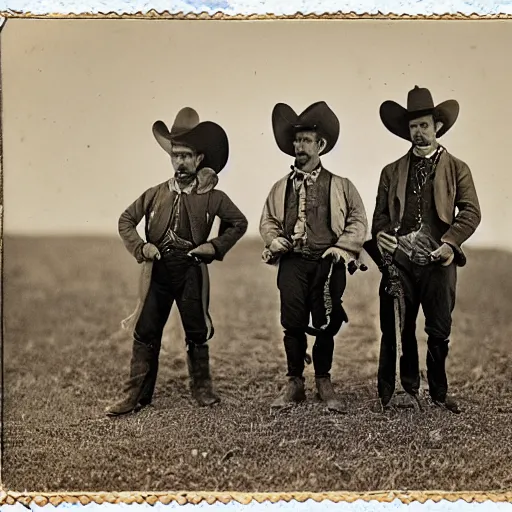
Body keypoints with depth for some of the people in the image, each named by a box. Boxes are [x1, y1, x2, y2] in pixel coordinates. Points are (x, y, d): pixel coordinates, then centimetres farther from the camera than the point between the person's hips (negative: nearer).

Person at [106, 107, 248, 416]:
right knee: (145, 332, 2)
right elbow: (126, 220, 13)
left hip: (192, 271, -1)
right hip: (157, 271, 1)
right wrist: (140, 247, -3)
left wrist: (216, 246, -1)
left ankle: (202, 388, 27)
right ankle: (137, 394, 12)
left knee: (197, 333, 9)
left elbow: (239, 223, 12)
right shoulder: (155, 194, 4)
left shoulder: (213, 197, 0)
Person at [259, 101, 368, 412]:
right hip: (293, 261, 1)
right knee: (293, 323, -3)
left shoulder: (340, 185, 9)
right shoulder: (281, 187, 15)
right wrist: (274, 239, -2)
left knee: (325, 325, 0)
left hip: (328, 262, -1)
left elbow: (358, 220, 7)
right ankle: (295, 384, 13)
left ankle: (324, 384, 19)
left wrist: (343, 247, -7)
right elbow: (268, 219, 19)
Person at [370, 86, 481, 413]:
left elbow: (471, 211, 1)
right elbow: (381, 213, 15)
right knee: (397, 330, 3)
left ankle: (439, 393, 21)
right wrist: (380, 234, -6)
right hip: (400, 261, 2)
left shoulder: (457, 168, 9)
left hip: (439, 261, -1)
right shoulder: (392, 172, 16)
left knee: (440, 331, 6)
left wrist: (451, 242, -13)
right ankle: (406, 389, 18)